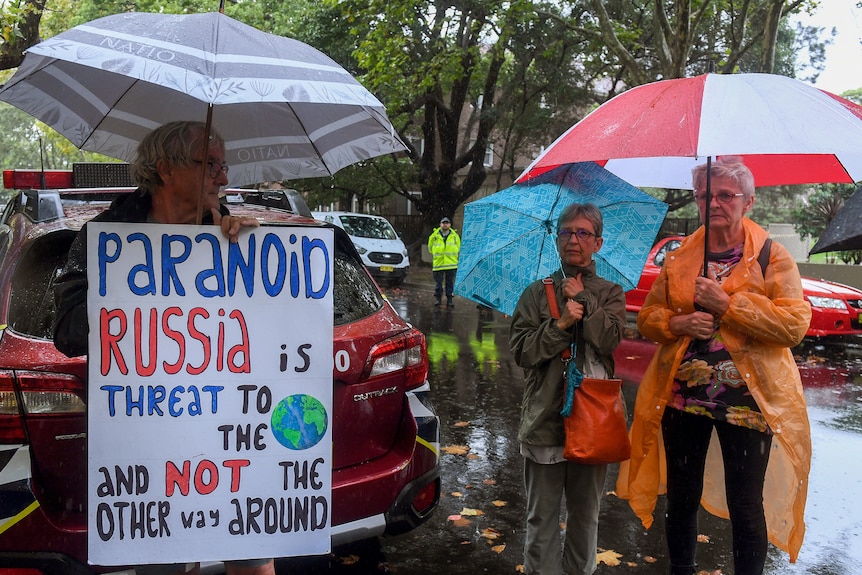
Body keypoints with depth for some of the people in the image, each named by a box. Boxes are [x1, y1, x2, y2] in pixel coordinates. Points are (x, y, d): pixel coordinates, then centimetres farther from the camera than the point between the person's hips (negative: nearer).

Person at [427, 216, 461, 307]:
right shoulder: (434, 235, 2)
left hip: (451, 264, 1)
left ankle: (449, 300, 10)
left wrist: (451, 255, 11)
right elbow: (430, 247, 16)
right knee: (438, 282, 2)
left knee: (450, 283, 4)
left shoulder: (455, 235, 5)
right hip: (438, 263, -1)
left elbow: (458, 248, 17)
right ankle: (438, 298, 14)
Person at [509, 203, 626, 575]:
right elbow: (521, 350, -4)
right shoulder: (536, 293, 6)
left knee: (586, 513, 13)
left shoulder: (609, 293, 7)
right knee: (542, 515, 7)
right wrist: (560, 325, -15)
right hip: (545, 417, 0)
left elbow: (610, 338, -11)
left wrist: (583, 300, -8)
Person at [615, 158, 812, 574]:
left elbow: (794, 323, -12)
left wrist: (727, 304, -18)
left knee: (745, 505, 6)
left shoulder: (772, 256, -1)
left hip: (747, 396, -3)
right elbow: (647, 316, 11)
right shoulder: (679, 260, 10)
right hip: (682, 394, 4)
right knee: (681, 497, 14)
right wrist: (678, 323, -10)